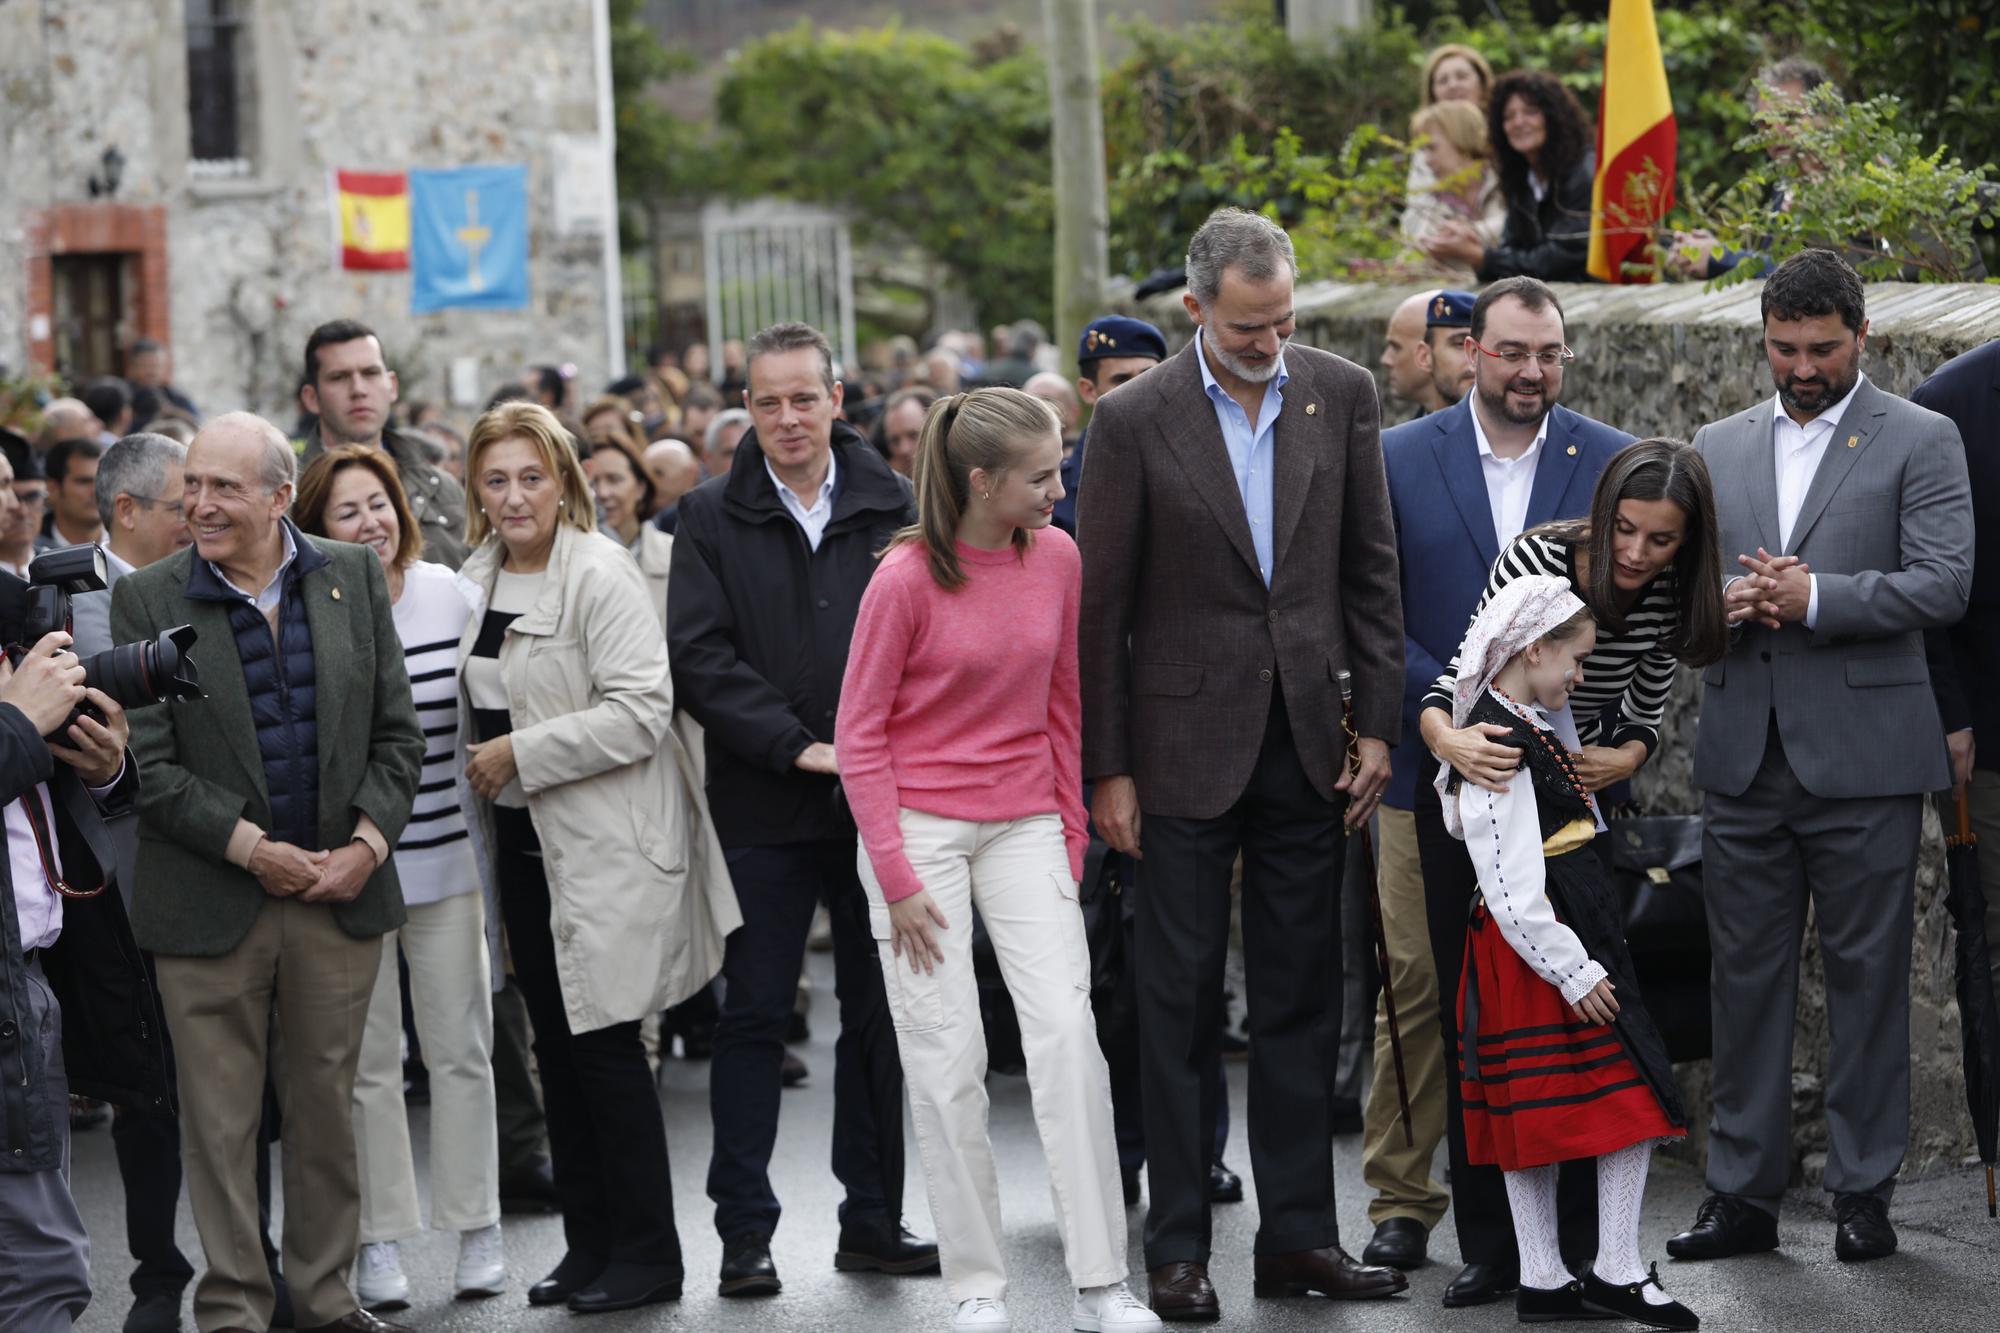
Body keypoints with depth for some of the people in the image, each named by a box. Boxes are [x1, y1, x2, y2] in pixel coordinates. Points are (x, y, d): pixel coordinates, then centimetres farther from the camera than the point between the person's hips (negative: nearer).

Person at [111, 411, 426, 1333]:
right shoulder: (147, 599, -4)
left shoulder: (355, 578, 5)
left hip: (342, 891, 2)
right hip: (211, 902, -2)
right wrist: (252, 849, -13)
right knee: (221, 1121, 2)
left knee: (327, 1104, 11)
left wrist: (369, 843, -7)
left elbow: (396, 733, 6)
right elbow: (149, 763, -7)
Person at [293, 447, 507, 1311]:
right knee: (367, 1059, 4)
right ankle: (379, 1239, 13)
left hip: (444, 856, 2)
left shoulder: (447, 592, 0)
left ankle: (476, 1228, 17)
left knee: (460, 1047, 7)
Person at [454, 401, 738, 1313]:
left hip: (604, 839, -8)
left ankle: (646, 1254, 3)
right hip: (524, 842, 8)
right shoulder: (479, 578, 10)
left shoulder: (599, 572, -14)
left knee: (604, 1040, -5)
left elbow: (640, 709, -21)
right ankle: (588, 1243, 19)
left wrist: (521, 753, -17)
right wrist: (479, 766, 11)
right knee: (557, 1043, 11)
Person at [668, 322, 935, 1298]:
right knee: (753, 1017, 2)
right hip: (763, 806, -2)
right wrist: (799, 747, -13)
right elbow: (700, 659, -6)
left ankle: (872, 1218, 18)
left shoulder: (893, 506, 4)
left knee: (879, 1016, 8)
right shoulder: (713, 517, 0)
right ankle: (745, 1232, 8)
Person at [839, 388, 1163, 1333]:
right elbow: (860, 734, -7)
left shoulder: (1057, 558, 0)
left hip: (1024, 823, 3)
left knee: (1068, 1033, -8)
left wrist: (1070, 838, 10)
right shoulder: (907, 578, -12)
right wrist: (897, 880, -10)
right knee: (946, 1058, -2)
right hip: (918, 822, -3)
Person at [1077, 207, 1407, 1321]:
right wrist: (1109, 767, -5)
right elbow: (1101, 605, -4)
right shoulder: (1137, 419, -7)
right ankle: (1178, 1248, 9)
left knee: (1304, 998, 8)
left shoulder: (1341, 394, 2)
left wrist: (1378, 723, 2)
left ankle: (1299, 1235, 16)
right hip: (1188, 746, -3)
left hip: (1308, 741, 3)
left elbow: (1372, 570, 7)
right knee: (1183, 999, 3)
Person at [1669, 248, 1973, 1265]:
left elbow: (1943, 585, -9)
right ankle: (1742, 1192, 13)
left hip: (1861, 756, -4)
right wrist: (1723, 603, -7)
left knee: (1867, 977, 1)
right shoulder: (1718, 447, 14)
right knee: (1746, 976, 7)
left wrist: (1813, 598, -17)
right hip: (1744, 753, 4)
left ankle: (1863, 1192, 8)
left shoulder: (1920, 443, 1)